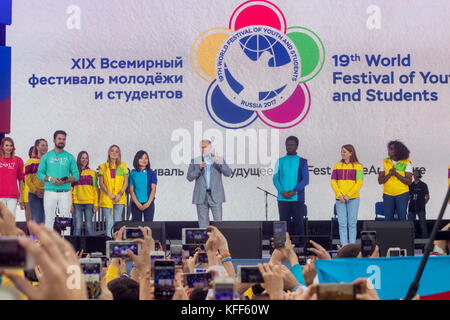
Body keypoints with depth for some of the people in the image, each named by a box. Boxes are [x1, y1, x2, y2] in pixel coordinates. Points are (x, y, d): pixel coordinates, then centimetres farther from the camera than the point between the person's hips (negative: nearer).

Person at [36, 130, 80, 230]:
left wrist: (65, 181, -12)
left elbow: (76, 175, 6)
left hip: (65, 193, 0)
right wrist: (50, 179, -13)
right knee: (49, 218, -2)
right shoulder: (46, 156, 9)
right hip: (50, 191, 0)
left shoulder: (70, 157, 10)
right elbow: (39, 174, 5)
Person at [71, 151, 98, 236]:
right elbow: (71, 189, 7)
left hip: (89, 203, 0)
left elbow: (95, 189, 8)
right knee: (77, 226, -2)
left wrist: (96, 204, -1)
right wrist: (71, 204, -1)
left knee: (89, 226, -2)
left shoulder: (92, 173, 10)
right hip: (77, 203, 0)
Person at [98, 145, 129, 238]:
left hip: (119, 198, 1)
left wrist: (120, 194, -8)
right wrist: (109, 194, -10)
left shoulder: (123, 166, 10)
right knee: (109, 222, -5)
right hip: (106, 198, -1)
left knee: (118, 222, 1)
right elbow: (101, 183, 3)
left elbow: (126, 182, 7)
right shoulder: (103, 167, 8)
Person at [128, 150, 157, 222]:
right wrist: (138, 204, -10)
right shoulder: (133, 174, 4)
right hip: (136, 204, 0)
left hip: (149, 203, 0)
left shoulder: (151, 173, 4)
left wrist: (148, 203, -11)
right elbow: (131, 190, 1)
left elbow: (153, 189, 0)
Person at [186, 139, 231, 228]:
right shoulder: (195, 161, 9)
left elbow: (228, 173, -7)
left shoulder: (219, 160, 8)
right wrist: (199, 168, -15)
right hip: (201, 197, 1)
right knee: (203, 223, 2)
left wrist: (219, 163, -23)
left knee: (218, 222, -5)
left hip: (215, 196, -1)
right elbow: (189, 177, 1)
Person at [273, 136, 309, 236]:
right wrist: (282, 191, -11)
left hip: (297, 198, -1)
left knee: (298, 222, 0)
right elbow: (275, 178, 6)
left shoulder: (302, 162, 6)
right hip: (283, 198, 2)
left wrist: (294, 191, -14)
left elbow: (305, 179, -1)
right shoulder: (280, 161, 10)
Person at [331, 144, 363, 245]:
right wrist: (339, 195, -6)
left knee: (352, 223, 1)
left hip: (353, 199, -2)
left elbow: (359, 183, -4)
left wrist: (348, 195, -11)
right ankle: (344, 245, 2)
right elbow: (333, 182, 6)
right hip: (340, 199, 2)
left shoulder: (357, 166, 1)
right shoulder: (337, 165, 9)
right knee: (342, 223, 0)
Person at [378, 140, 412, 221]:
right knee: (388, 219, 2)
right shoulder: (385, 162, 7)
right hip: (387, 194, 3)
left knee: (402, 218, -3)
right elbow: (380, 181, 3)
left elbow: (409, 182, -9)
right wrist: (389, 174, -14)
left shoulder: (406, 163, -1)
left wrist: (396, 174, -17)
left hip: (402, 194, -3)